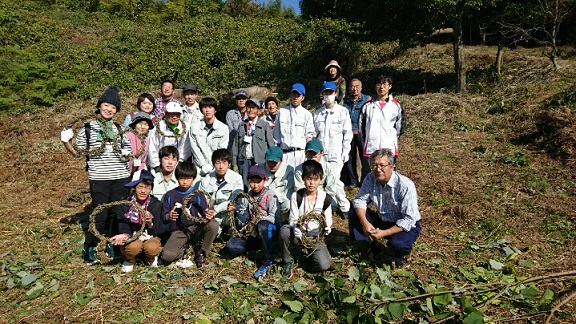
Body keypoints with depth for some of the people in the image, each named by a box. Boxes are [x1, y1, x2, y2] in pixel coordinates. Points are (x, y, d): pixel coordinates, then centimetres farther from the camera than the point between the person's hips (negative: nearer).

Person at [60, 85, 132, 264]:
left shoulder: (119, 129, 12)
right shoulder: (88, 128, 2)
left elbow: (127, 149, 23)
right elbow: (77, 152, 4)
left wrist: (127, 153, 2)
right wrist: (66, 142, -12)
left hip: (121, 177, 4)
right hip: (99, 179, -3)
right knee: (100, 214, -2)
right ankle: (89, 249, 15)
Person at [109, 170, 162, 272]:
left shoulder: (156, 204, -11)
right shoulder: (124, 204, -11)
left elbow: (155, 232, -12)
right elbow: (123, 227, -11)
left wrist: (150, 224, -35)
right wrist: (125, 235, -36)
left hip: (149, 237, 0)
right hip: (131, 237, 0)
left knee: (152, 248, -34)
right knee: (133, 247, -34)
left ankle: (149, 258, 6)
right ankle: (130, 260, 4)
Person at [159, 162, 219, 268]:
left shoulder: (198, 195, 1)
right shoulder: (170, 195, 2)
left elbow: (205, 214, -2)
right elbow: (163, 217, 2)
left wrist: (209, 215, -27)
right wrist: (168, 216, -22)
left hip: (196, 229, 1)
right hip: (178, 232, -1)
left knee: (213, 224, -30)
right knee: (166, 256, -28)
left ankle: (201, 253, -8)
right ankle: (184, 247, 6)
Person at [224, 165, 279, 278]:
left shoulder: (270, 195, -7)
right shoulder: (247, 196, 8)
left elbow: (274, 218, -14)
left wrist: (258, 219, -24)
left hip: (269, 229, -3)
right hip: (252, 231, 3)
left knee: (262, 226, -41)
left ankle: (267, 261, -21)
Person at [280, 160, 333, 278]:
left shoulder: (326, 198, -5)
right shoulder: (296, 196, -8)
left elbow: (328, 221, 2)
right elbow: (293, 220, -9)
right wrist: (300, 237, -25)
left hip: (316, 235, 0)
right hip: (299, 232, 0)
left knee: (324, 265, -22)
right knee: (284, 230, -35)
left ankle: (311, 253, 15)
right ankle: (287, 262, -8)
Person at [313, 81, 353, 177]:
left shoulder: (343, 111, 3)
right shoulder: (317, 113, 10)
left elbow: (348, 133, 3)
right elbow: (314, 134, 12)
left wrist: (345, 152, -1)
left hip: (336, 154, -2)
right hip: (320, 154, 2)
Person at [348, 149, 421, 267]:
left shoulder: (405, 185, -26)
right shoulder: (370, 178, -11)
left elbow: (409, 219, -26)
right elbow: (360, 200, -8)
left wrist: (384, 233, -32)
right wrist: (365, 223, -27)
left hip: (407, 225, -5)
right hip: (382, 220, 5)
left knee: (397, 244, -36)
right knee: (354, 215, -13)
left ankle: (403, 251, 2)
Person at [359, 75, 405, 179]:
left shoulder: (396, 105, 7)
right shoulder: (368, 105, 8)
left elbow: (400, 125, 12)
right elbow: (361, 125, 13)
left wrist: (393, 138, 8)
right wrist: (365, 139, 9)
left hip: (389, 148, 0)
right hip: (370, 149, 1)